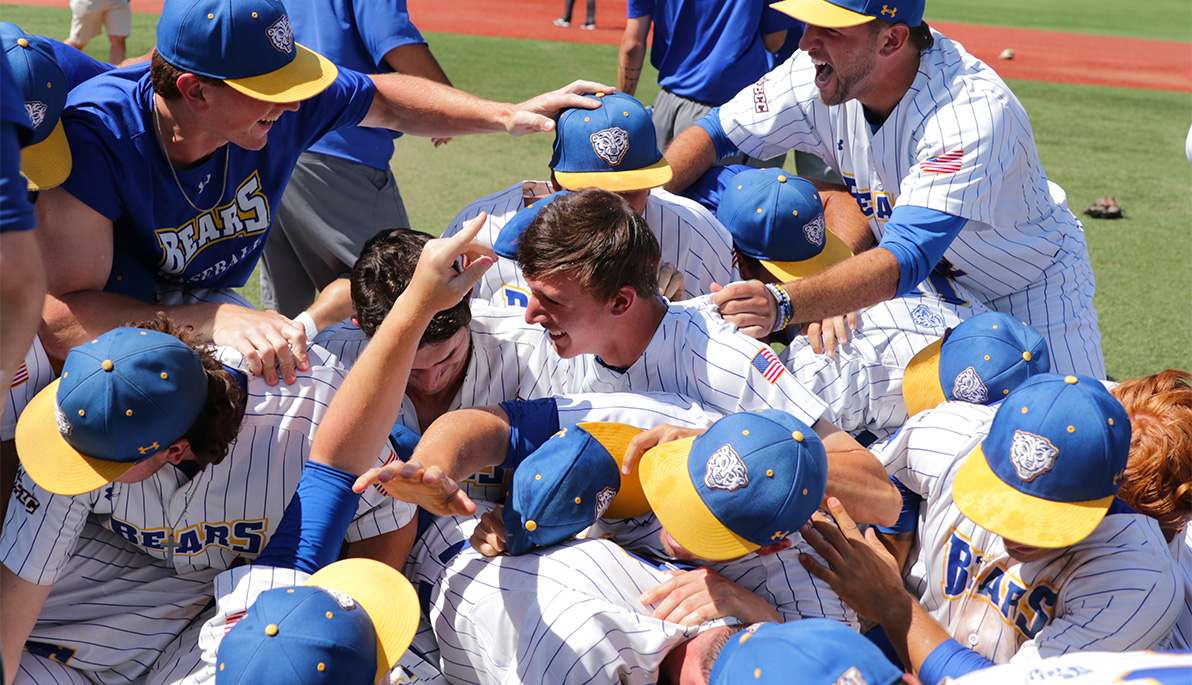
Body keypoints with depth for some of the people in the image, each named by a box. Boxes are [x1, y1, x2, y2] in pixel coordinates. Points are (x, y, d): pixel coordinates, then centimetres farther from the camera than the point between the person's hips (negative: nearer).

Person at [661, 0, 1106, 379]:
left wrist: (783, 306, -64)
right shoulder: (818, 76, -21)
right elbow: (713, 133, -10)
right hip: (932, 283, 5)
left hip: (1032, 286, -5)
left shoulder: (972, 113, -40)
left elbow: (907, 258, -49)